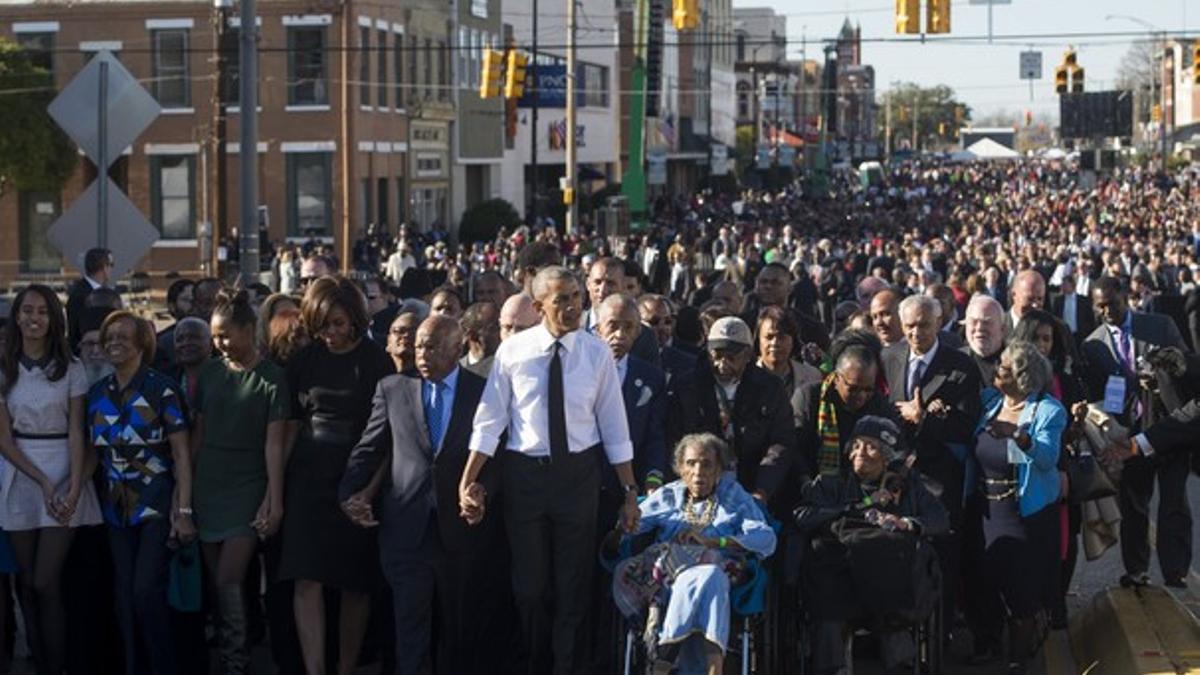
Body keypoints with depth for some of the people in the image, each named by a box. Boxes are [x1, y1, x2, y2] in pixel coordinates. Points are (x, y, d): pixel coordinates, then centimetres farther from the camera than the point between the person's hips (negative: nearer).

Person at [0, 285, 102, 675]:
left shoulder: (70, 369, 0)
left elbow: (76, 431, -2)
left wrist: (74, 487, -15)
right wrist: (41, 481, -11)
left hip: (64, 472, -2)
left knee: (46, 583, -9)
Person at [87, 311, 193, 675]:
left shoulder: (161, 389, -7)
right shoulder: (97, 393, 8)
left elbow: (181, 454, -8)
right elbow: (93, 452, 13)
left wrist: (184, 511, -13)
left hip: (157, 504, -5)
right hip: (116, 507, 5)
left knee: (146, 590, -13)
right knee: (125, 595, 6)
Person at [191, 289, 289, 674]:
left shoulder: (270, 378, -6)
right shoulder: (210, 372, 7)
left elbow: (274, 443, -8)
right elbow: (198, 432, 12)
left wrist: (274, 500, -12)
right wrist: (188, 485, 8)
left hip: (247, 490, -5)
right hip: (208, 489, 5)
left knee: (228, 583, -9)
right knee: (216, 582, 8)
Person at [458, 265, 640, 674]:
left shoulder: (596, 354, -4)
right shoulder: (513, 351, -6)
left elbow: (614, 427, 0)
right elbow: (490, 421, -3)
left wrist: (630, 492, 0)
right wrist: (467, 482, -7)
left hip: (579, 474, 0)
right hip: (524, 473, 0)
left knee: (573, 584, 8)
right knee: (530, 583, 12)